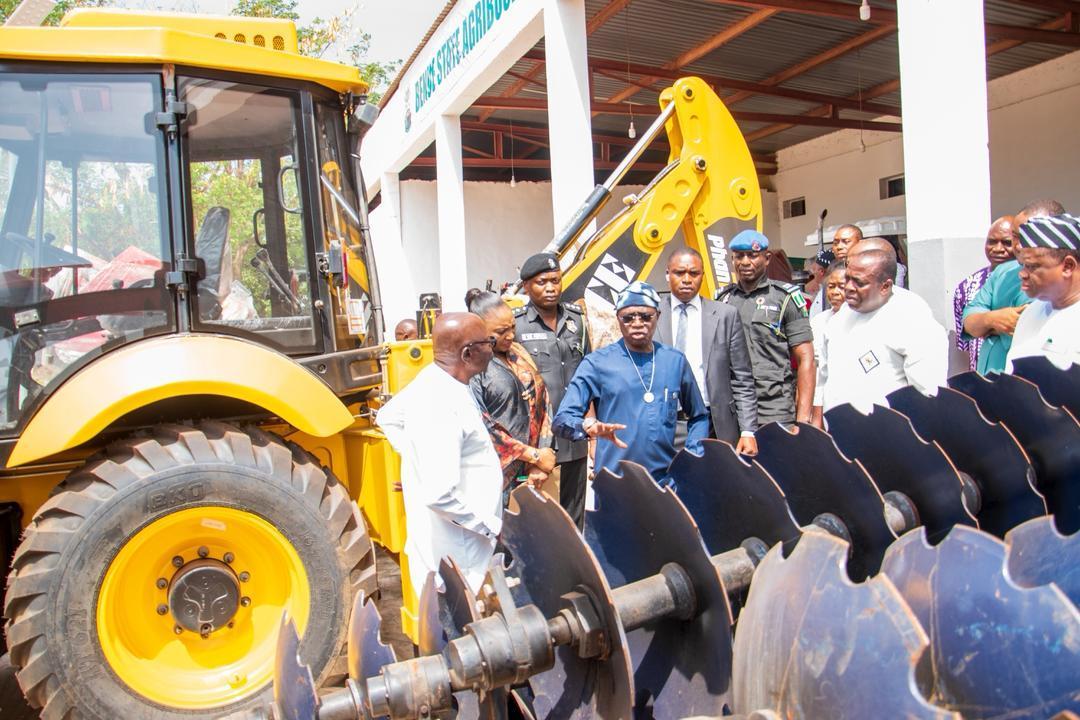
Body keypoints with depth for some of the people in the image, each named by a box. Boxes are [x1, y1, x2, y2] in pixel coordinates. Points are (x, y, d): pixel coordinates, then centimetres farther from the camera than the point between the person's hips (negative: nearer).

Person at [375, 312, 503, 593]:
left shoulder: (431, 381, 1)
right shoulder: (442, 407, -28)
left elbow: (388, 417, 19)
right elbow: (439, 494, -31)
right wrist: (489, 525, -18)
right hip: (455, 549, -9)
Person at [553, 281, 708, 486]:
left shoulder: (675, 361, 7)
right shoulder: (597, 363, -2)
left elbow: (698, 416, 18)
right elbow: (562, 419, -7)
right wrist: (589, 426, -28)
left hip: (667, 481, 3)